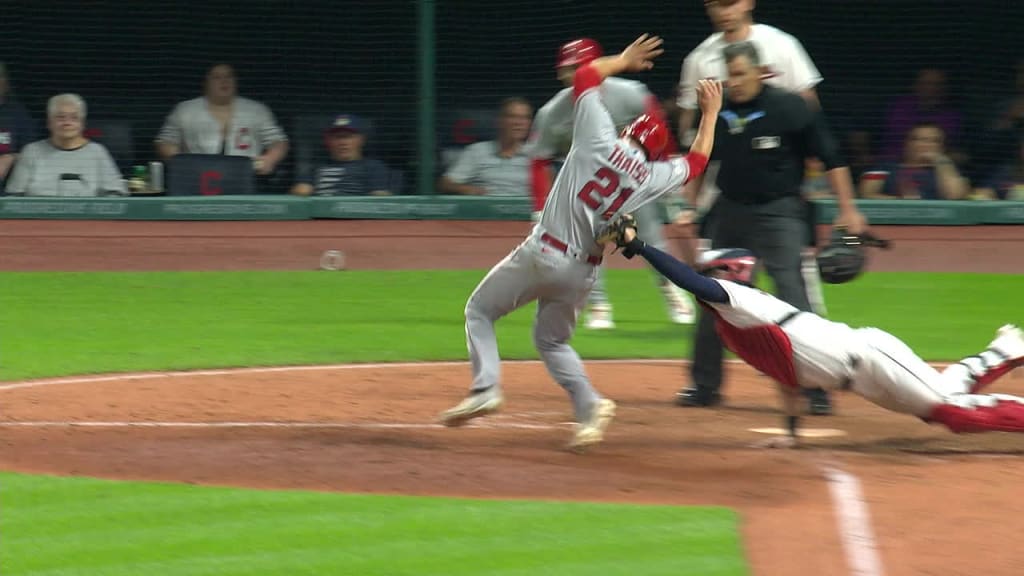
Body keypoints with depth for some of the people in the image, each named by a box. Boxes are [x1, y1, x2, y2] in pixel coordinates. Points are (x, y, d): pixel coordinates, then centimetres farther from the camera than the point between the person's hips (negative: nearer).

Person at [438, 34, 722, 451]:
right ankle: (589, 407, 3)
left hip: (543, 255, -4)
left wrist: (624, 60, 20)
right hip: (583, 271, 4)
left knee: (479, 311, 11)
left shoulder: (600, 140, -6)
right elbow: (696, 162, 24)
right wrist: (710, 115, 33)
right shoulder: (652, 177, 3)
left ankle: (486, 387, -9)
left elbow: (586, 74, 5)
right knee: (552, 340, 23)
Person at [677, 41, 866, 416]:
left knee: (793, 299, -11)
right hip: (730, 212, 5)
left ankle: (816, 389, -6)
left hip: (778, 213, -5)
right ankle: (705, 385, 21)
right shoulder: (718, 112, 2)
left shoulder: (788, 107, -12)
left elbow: (830, 158, -8)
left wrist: (847, 210, -10)